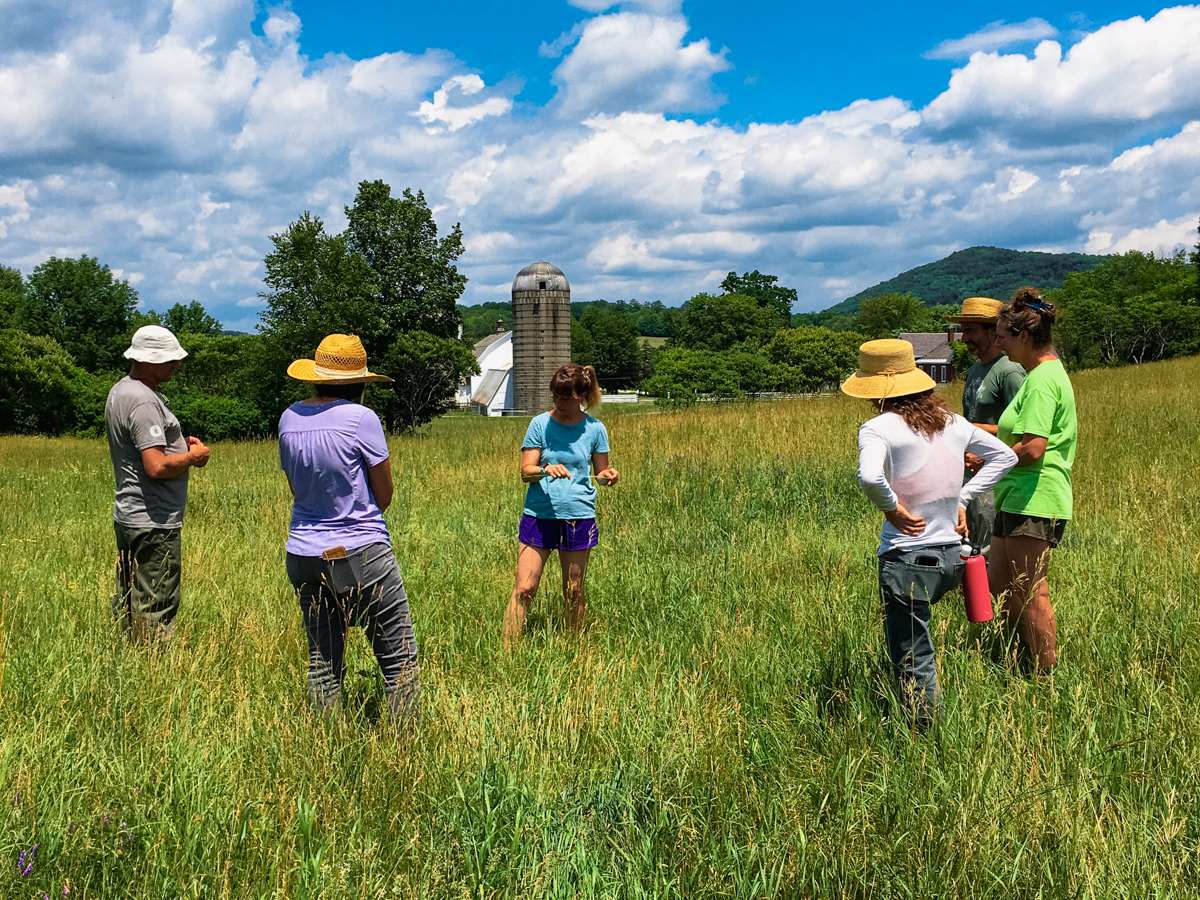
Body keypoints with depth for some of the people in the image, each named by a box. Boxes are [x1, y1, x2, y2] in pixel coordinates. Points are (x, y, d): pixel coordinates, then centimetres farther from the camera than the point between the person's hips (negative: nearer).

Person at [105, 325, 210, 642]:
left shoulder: (120, 391, 13)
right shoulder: (143, 401, -20)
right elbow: (157, 467, -26)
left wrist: (179, 443, 11)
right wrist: (193, 456, -9)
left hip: (128, 517, 11)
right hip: (154, 524, -11)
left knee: (129, 603, 15)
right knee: (156, 613, -4)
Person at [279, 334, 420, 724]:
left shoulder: (290, 418, 5)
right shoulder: (361, 418, -11)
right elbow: (385, 495, -4)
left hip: (303, 555, 6)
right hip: (362, 553, -6)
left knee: (322, 664, 12)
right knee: (399, 659, 3)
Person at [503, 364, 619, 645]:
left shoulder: (594, 428, 2)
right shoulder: (540, 424, 0)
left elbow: (601, 472, 10)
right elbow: (525, 471, -3)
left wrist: (610, 475, -13)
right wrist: (546, 469, -25)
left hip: (578, 516, 1)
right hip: (539, 514, -1)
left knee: (574, 592, 9)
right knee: (524, 588, -5)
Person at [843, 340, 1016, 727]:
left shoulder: (879, 428, -12)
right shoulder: (953, 422, 7)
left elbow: (870, 478, -32)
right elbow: (1005, 456, 19)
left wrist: (892, 509, -14)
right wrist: (961, 499, 16)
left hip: (906, 561, -7)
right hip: (952, 556, 7)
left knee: (913, 666, 4)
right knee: (918, 647, 28)